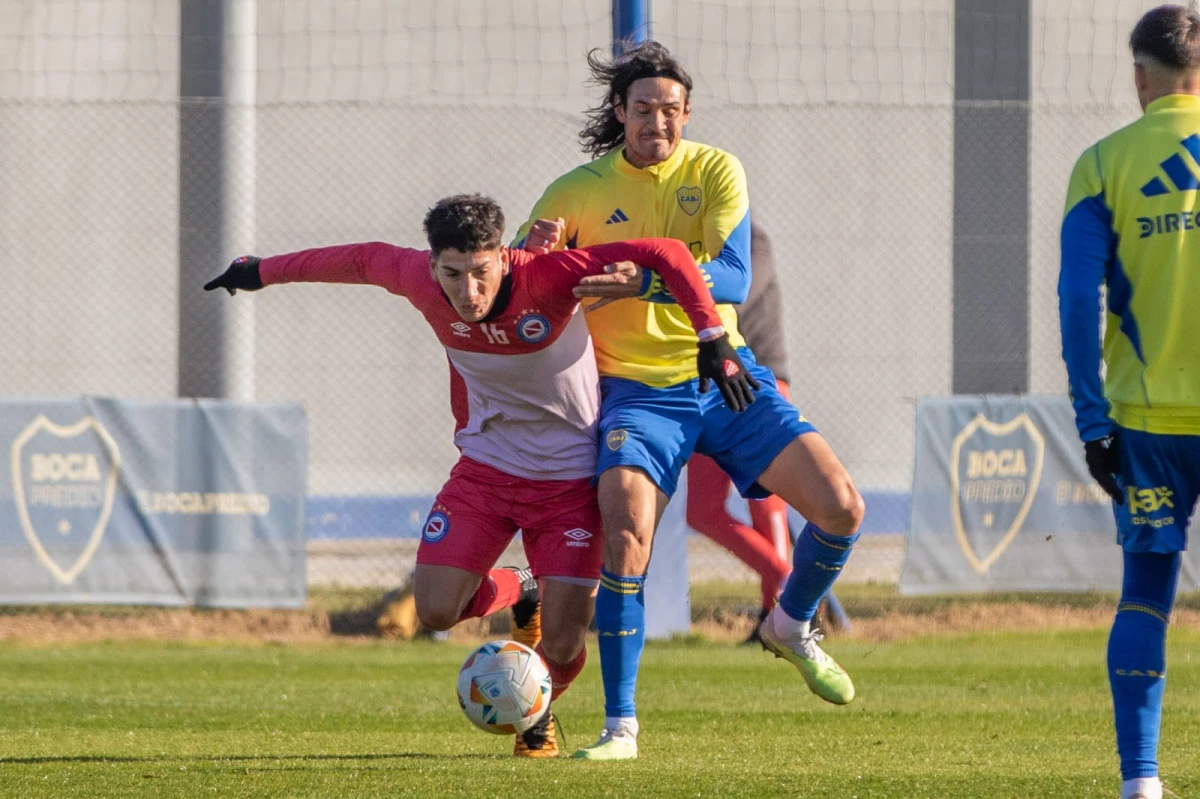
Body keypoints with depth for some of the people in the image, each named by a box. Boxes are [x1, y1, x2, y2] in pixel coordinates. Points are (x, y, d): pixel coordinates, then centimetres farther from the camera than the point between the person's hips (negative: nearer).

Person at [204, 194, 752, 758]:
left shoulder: (547, 279, -29)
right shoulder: (419, 280, -16)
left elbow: (666, 254, -28)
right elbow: (363, 259, 7)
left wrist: (712, 340, -34)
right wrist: (264, 271, 20)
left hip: (568, 474, -4)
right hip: (485, 465, 4)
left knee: (562, 645, -10)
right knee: (435, 611, -10)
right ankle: (521, 594, 25)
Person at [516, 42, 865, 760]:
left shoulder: (715, 172, -2)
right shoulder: (578, 193, -1)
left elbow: (734, 279, -15)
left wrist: (644, 281, -31)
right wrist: (538, 249, -19)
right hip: (638, 392, -2)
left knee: (842, 508, -9)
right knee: (625, 536, -25)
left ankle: (792, 625, 22)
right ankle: (620, 725, -15)